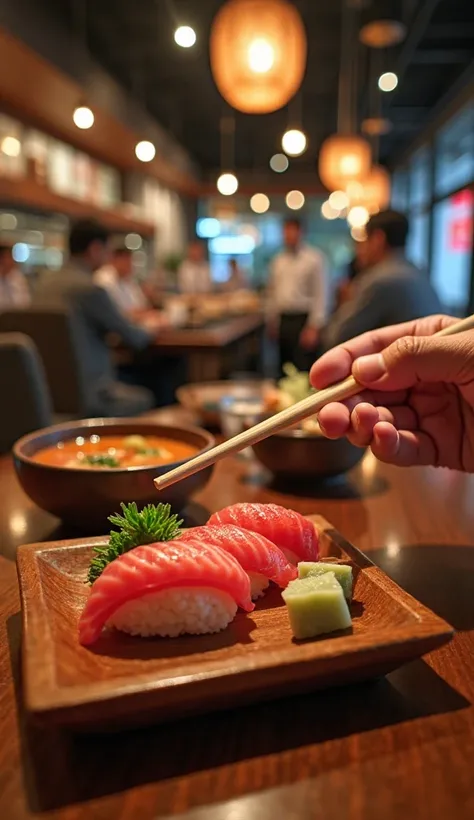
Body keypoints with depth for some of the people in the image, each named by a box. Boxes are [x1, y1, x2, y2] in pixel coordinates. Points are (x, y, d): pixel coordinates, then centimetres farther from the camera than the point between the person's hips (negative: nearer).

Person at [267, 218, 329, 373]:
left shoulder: (314, 258, -5)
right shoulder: (278, 260, 12)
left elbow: (321, 294, -9)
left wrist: (314, 327, -14)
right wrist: (272, 321, 15)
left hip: (303, 320, -5)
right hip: (283, 320, 6)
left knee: (302, 371, -9)